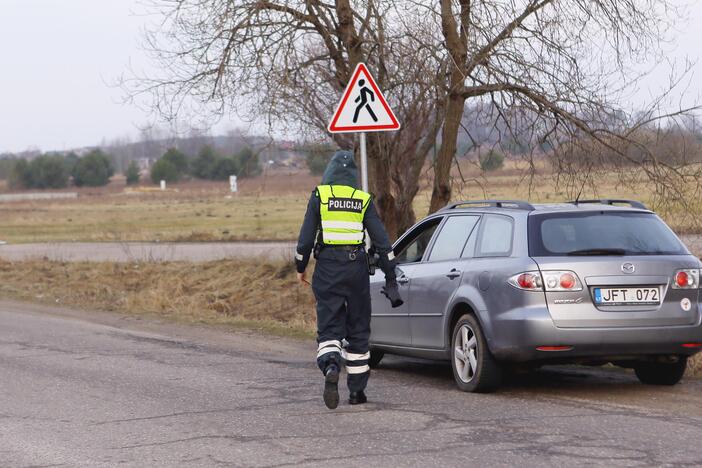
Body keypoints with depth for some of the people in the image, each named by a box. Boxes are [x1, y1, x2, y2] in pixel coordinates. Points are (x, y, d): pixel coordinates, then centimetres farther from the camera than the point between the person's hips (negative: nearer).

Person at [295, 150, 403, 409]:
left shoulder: (319, 196, 0)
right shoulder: (364, 200, 5)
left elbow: (306, 237, -1)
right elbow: (381, 241, 2)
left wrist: (300, 267, 12)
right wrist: (390, 278, 5)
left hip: (327, 269, -1)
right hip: (357, 268, 1)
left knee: (328, 327, 0)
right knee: (358, 329, 11)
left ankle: (330, 367, -30)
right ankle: (357, 390, 14)